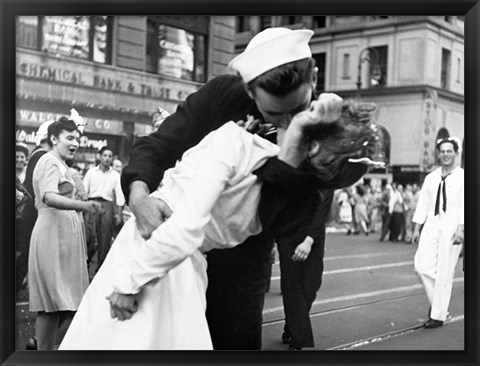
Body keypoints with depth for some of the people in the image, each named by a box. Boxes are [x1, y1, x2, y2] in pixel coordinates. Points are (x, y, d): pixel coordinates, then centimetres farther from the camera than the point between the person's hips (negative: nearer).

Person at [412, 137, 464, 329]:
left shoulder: (462, 177, -1)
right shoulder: (431, 178, 13)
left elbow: (464, 205, -8)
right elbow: (423, 204, 14)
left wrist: (461, 229, -18)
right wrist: (416, 228, 9)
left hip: (451, 228, -4)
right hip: (431, 226, 4)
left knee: (444, 273, -2)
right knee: (422, 266, -5)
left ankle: (438, 316, 9)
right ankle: (436, 303, 18)